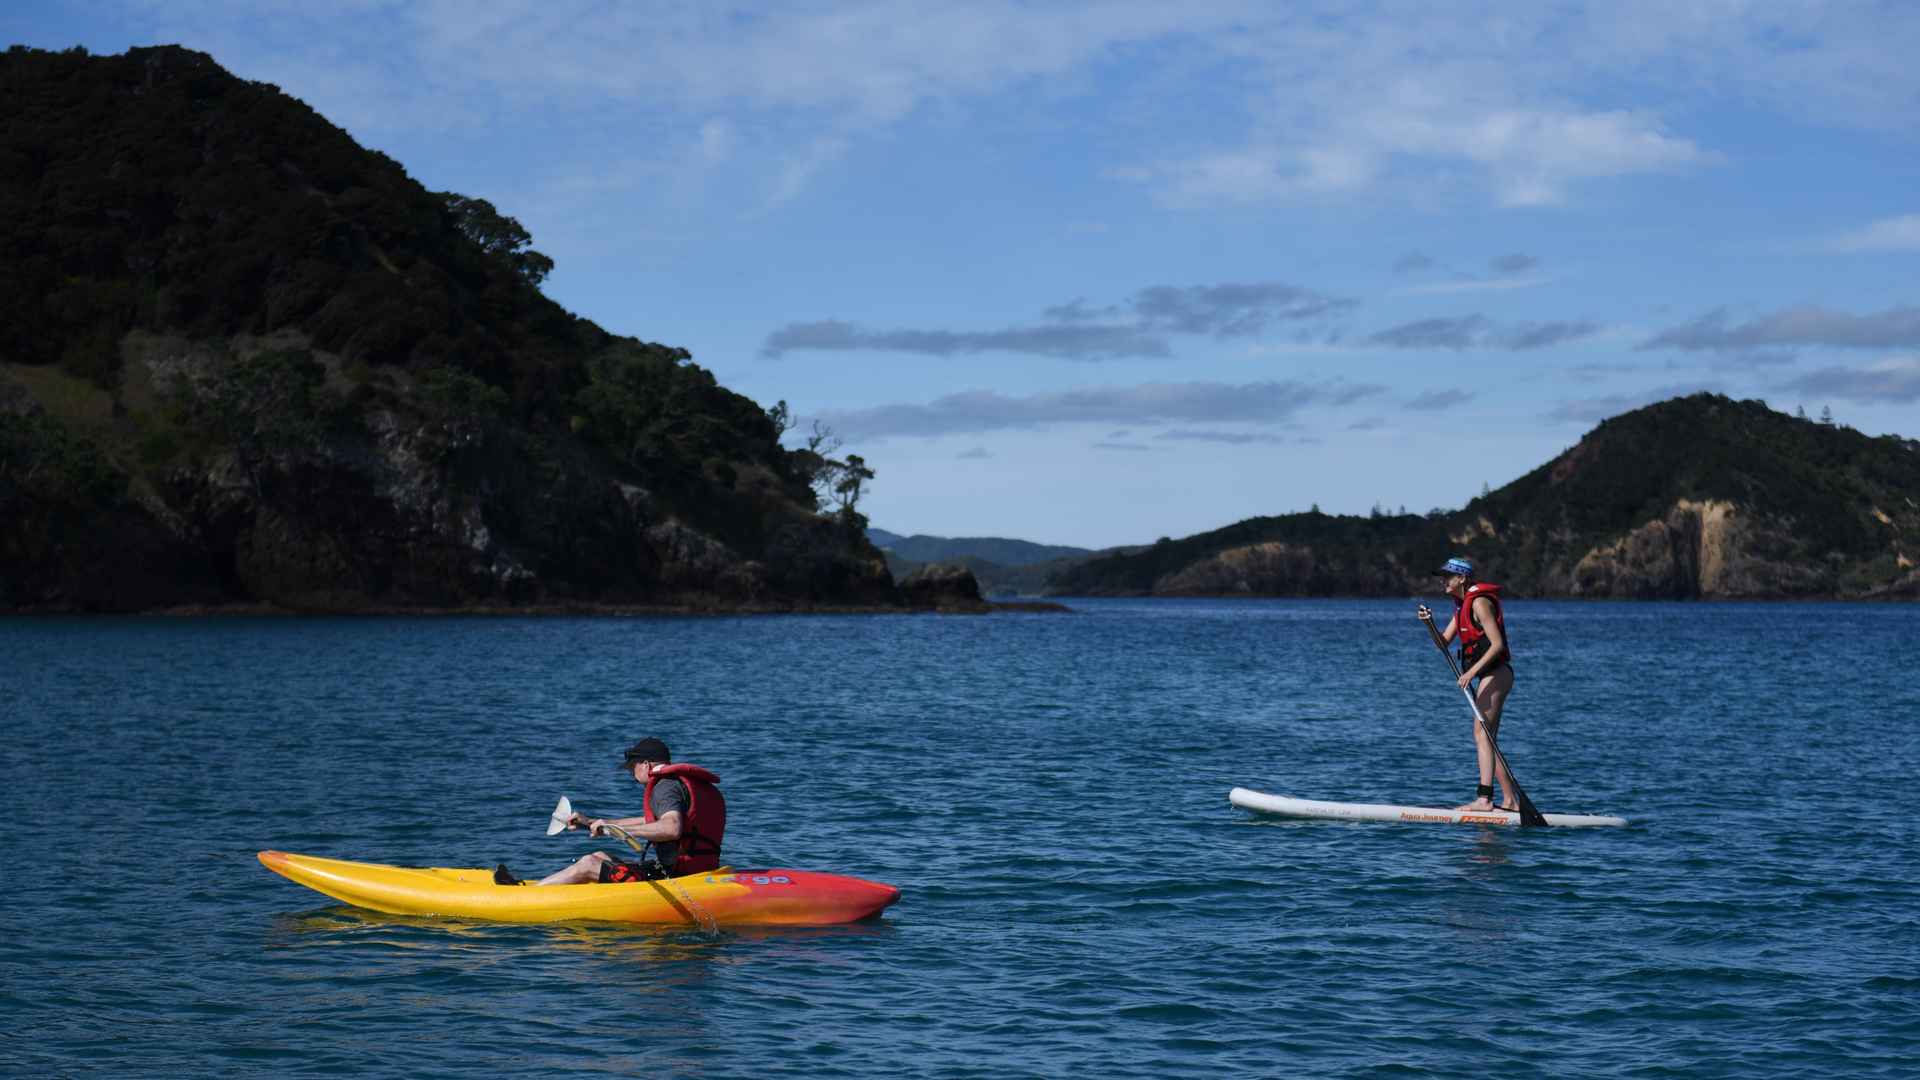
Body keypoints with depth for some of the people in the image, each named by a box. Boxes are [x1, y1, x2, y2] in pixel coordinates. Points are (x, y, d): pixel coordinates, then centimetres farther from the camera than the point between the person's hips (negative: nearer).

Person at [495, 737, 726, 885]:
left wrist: (615, 828, -25)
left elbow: (672, 828, -32)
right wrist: (593, 822, 39)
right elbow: (649, 822, 33)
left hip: (673, 877, -10)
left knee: (588, 865, -1)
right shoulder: (690, 784, 21)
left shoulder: (666, 786, -12)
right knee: (600, 858, 19)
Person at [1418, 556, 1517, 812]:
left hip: (1496, 674, -10)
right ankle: (1511, 800, 14)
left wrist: (1472, 671, -26)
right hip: (1489, 677, 10)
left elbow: (1497, 643, -20)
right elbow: (1444, 641, 15)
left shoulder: (1480, 602, -13)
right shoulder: (1463, 605, 18)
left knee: (1482, 734, -17)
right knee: (1487, 738, 11)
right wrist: (1430, 623, -3)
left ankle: (1483, 798, -24)